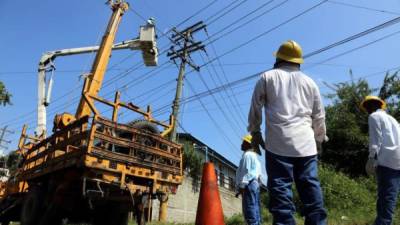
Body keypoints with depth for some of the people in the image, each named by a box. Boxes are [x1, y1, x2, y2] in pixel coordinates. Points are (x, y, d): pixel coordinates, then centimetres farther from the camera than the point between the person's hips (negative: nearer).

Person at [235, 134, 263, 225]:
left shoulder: (247, 155, -3)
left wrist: (241, 186, -16)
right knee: (255, 210, 6)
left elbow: (246, 172, -13)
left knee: (250, 210, -14)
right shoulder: (253, 156, 27)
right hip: (254, 184, 10)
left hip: (249, 185, -10)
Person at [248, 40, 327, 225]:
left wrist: (255, 131, 19)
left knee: (281, 192, -4)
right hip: (306, 144, 3)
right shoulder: (309, 82, 19)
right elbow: (319, 116, 21)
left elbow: (255, 108, 10)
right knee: (312, 192, 4)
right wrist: (319, 138, 31)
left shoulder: (267, 77, 11)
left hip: (278, 144, -3)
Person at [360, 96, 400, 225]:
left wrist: (371, 159, -12)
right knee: (389, 197, 8)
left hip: (388, 161, -8)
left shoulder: (374, 116, 5)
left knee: (386, 197, -12)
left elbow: (375, 139, -7)